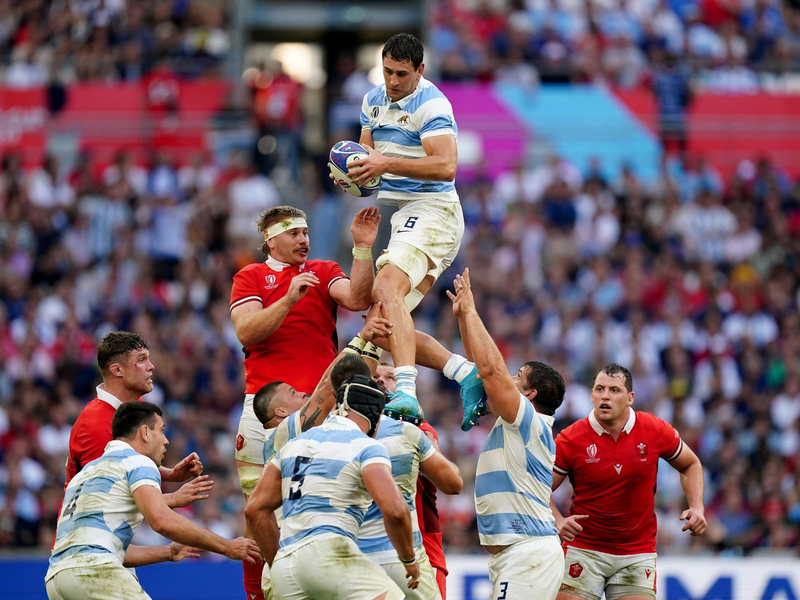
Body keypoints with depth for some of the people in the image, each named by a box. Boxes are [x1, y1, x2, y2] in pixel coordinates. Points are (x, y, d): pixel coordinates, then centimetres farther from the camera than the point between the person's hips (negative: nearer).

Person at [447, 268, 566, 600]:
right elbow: (485, 370, 24)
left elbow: (491, 368, -16)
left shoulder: (530, 422, -7)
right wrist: (463, 317, 22)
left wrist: (471, 312, -8)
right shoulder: (513, 423, 18)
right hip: (512, 553, 10)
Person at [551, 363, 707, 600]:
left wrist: (697, 508, -2)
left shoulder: (656, 430, -4)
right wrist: (558, 522, -20)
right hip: (583, 551, -1)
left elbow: (690, 464, 13)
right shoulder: (570, 440, -9)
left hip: (637, 553, 1)